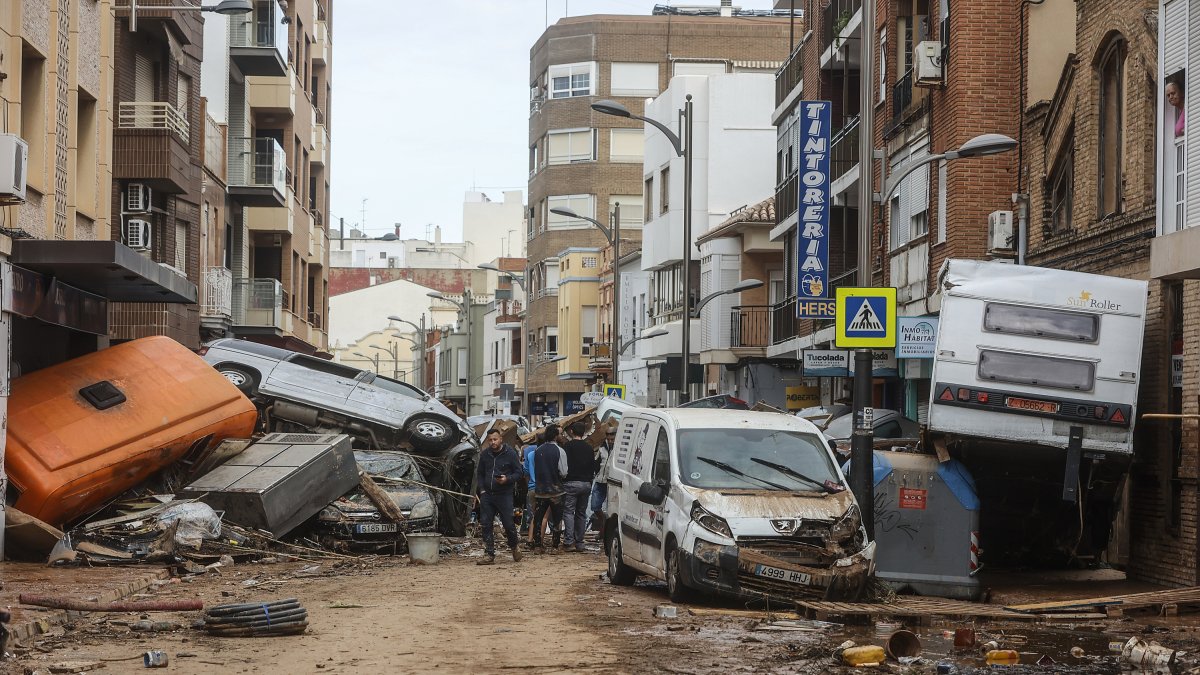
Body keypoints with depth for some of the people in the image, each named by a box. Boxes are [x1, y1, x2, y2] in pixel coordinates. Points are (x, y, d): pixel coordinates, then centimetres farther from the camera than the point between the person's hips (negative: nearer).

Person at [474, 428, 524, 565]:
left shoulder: (510, 454, -3)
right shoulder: (484, 455, 9)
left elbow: (518, 473, -1)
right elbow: (479, 473, 19)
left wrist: (507, 479, -19)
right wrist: (482, 489, 6)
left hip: (504, 495, -4)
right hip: (487, 495, 4)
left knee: (508, 524, -2)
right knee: (486, 524, -1)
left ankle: (514, 547, 24)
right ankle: (489, 554, 3)